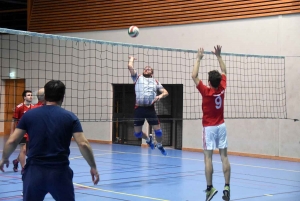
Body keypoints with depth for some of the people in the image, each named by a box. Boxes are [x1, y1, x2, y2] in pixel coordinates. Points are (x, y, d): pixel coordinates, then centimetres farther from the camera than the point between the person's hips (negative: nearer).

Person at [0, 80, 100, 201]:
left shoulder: (29, 115, 3)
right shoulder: (70, 117, 0)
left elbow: (12, 141, 3)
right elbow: (83, 144, -8)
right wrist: (93, 167, 3)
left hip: (34, 171, 1)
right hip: (60, 172, -1)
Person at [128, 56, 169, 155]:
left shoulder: (155, 82, 16)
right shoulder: (138, 78, 12)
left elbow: (166, 92, 9)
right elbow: (130, 66, 1)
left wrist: (160, 96, -12)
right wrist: (131, 59, 20)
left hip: (150, 108, 0)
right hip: (139, 109, 0)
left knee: (158, 130, -3)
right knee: (137, 133, 4)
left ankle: (159, 145, 28)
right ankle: (148, 139, 38)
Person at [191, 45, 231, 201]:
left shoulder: (206, 92, -14)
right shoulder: (222, 89, -3)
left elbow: (194, 76, -9)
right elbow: (224, 71, 12)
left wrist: (198, 58, -3)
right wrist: (218, 56, 11)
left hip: (209, 128, -4)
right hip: (221, 126, 4)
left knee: (208, 157, -4)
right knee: (224, 156, 1)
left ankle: (210, 188, -9)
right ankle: (227, 187, -2)